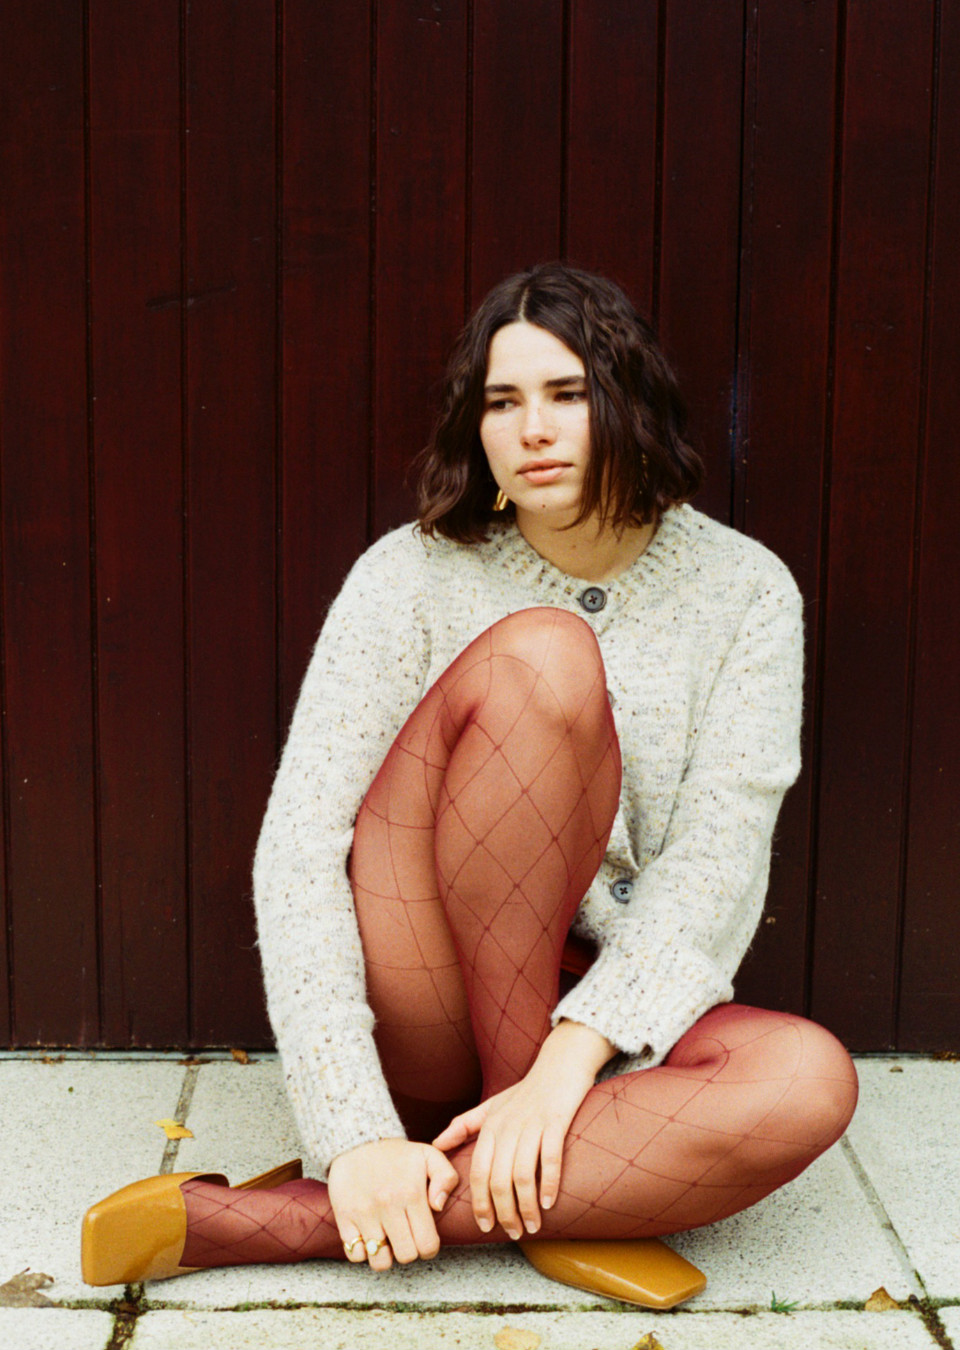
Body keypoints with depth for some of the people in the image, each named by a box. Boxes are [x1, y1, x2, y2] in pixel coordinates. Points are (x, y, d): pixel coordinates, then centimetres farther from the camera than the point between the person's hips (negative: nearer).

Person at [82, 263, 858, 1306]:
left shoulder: (744, 589, -1)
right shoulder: (415, 575, -6)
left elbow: (718, 857, -11)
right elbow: (299, 840, -15)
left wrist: (567, 1063, -25)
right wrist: (355, 1130, -27)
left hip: (612, 1018, 3)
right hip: (411, 1028, -2)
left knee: (810, 1082, -32)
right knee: (540, 654, -25)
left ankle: (270, 1219, -28)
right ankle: (560, 1199, -20)